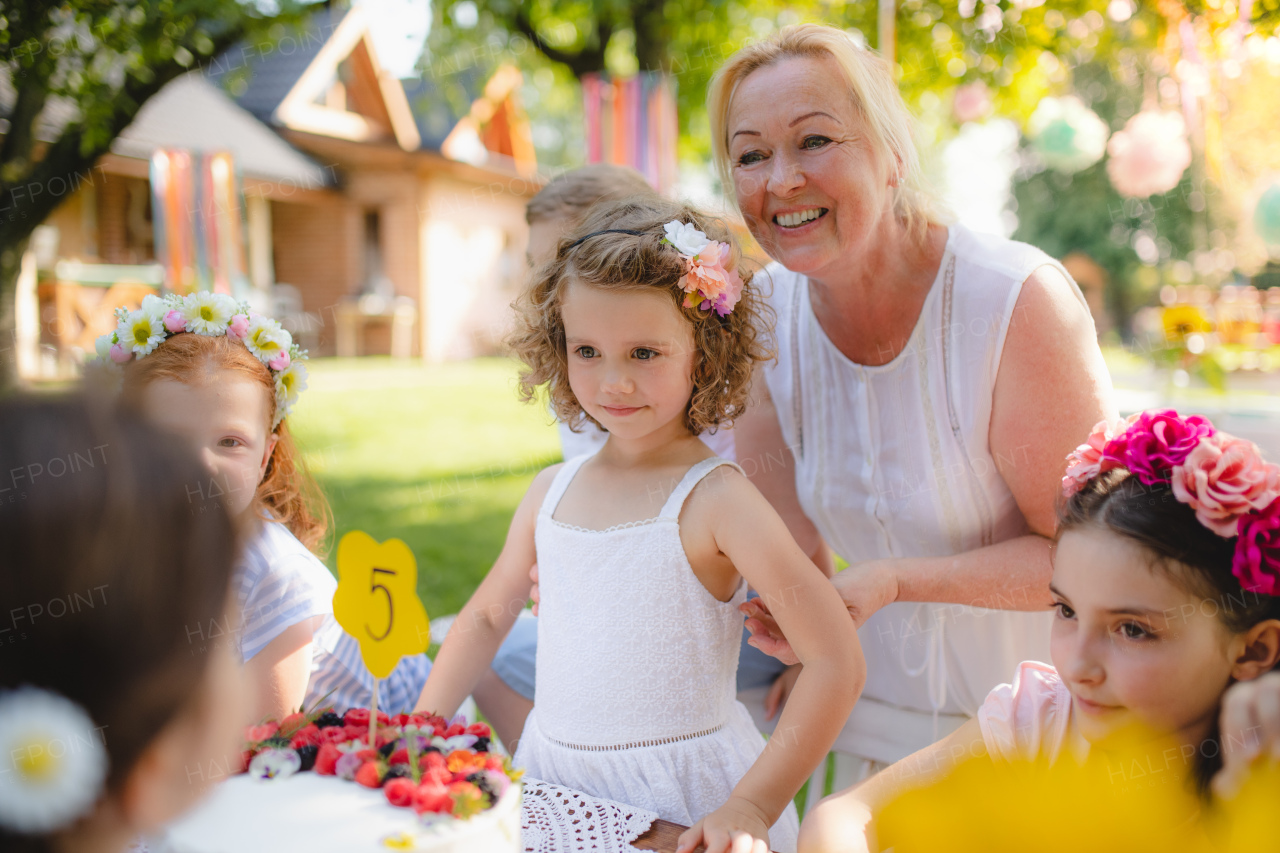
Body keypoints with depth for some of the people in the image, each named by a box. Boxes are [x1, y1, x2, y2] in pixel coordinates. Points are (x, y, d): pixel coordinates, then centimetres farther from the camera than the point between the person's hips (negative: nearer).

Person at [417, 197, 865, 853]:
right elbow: (488, 615, 19)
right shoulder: (552, 491, 3)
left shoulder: (713, 498, -16)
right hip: (554, 785, 6)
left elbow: (837, 663, -20)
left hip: (681, 800, -5)